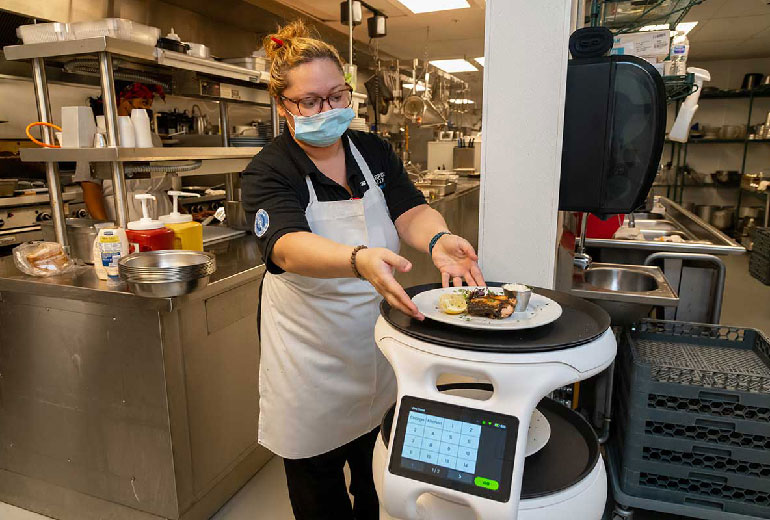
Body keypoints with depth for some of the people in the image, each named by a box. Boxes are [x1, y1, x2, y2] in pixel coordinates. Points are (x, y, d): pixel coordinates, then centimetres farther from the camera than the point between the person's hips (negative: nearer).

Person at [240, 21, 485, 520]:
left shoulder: (375, 151, 1)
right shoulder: (269, 171, -14)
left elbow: (411, 210, -11)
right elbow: (288, 246, -31)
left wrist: (438, 239, -35)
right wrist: (361, 261, -51)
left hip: (379, 339, 4)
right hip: (312, 357, -3)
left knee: (379, 479, 23)